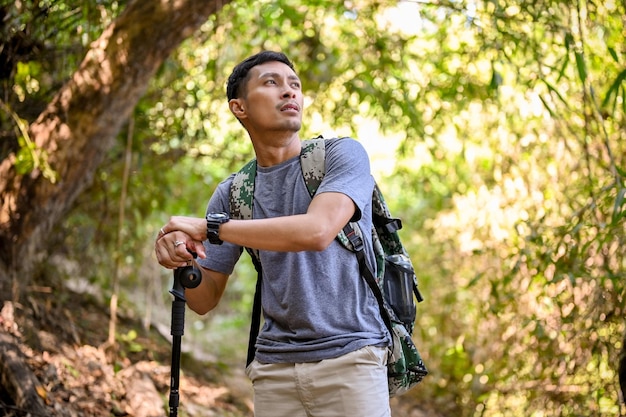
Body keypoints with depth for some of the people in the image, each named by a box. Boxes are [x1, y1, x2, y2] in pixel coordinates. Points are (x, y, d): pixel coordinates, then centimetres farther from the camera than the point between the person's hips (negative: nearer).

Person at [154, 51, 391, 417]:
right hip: (274, 367, 4)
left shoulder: (342, 154, -3)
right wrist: (182, 261, -13)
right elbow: (205, 300, 10)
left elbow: (317, 231, -22)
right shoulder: (232, 193, 9)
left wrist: (210, 227, -16)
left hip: (349, 356, -4)